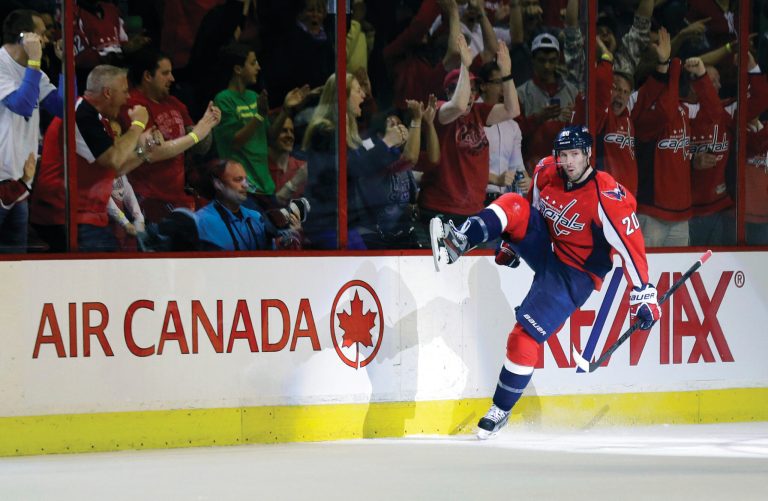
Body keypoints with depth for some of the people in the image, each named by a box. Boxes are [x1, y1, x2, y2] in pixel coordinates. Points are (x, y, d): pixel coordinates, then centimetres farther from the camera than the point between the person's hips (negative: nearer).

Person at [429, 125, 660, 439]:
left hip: (576, 275, -6)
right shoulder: (546, 172, -5)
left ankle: (501, 411, -2)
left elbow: (631, 245, -25)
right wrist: (513, 242, 24)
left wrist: (644, 294, -28)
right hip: (545, 248, 6)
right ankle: (460, 242, -33)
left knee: (526, 336, -15)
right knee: (514, 205, -18)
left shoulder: (606, 198, -26)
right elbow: (531, 208, 16)